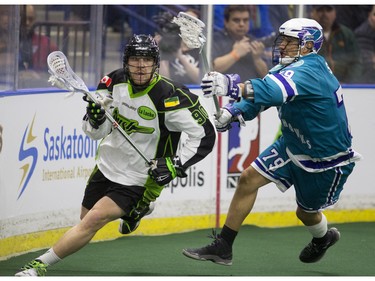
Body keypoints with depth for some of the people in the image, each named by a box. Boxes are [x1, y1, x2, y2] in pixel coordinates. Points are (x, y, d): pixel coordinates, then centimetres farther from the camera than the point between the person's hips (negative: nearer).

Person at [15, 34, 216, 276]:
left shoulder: (169, 97, -24)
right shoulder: (115, 81, -8)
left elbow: (205, 134, -17)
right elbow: (96, 132, -1)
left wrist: (175, 165, -25)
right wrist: (96, 118, -25)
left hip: (138, 180, -6)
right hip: (107, 167, 6)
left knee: (93, 221, -19)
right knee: (86, 219, 20)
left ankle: (41, 265, -10)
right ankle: (137, 209, 46)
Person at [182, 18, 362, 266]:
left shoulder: (309, 71, -32)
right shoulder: (289, 68, -3)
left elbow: (274, 90, -50)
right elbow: (260, 96, -2)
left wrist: (234, 87, -65)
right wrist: (234, 110, -23)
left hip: (328, 160, -8)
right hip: (292, 146, 8)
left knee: (306, 213, 13)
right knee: (249, 179, -5)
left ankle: (324, 238, 50)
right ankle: (222, 248, 1)